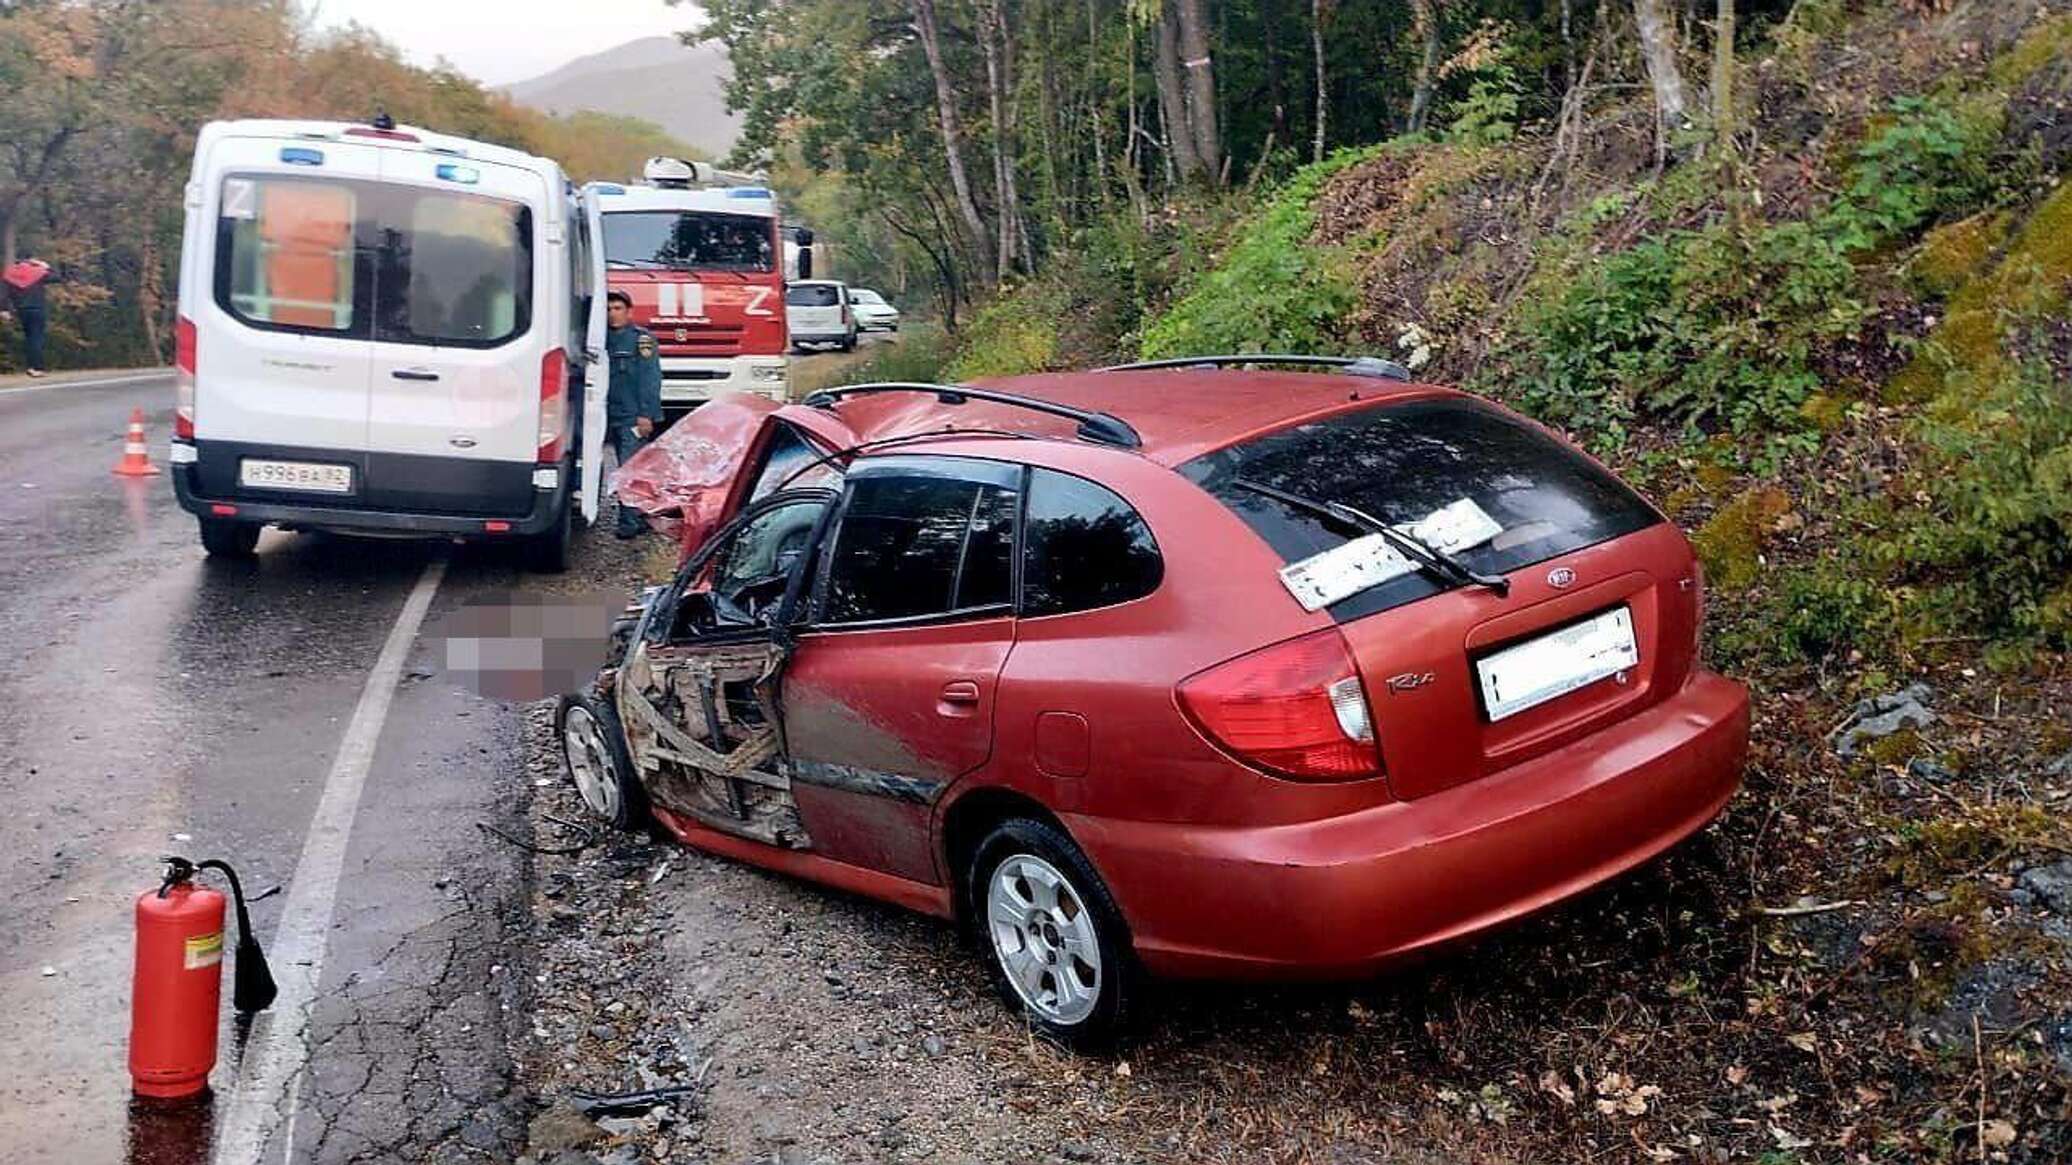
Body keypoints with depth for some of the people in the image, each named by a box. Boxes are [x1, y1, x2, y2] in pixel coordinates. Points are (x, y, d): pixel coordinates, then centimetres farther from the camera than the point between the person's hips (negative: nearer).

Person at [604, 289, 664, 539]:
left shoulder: (641, 338, -6)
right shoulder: (606, 339, 14)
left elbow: (651, 378, -11)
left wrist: (646, 414, -18)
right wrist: (603, 414, 14)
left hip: (634, 418, -7)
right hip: (614, 416, 7)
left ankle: (630, 522, -10)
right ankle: (642, 516, 20)